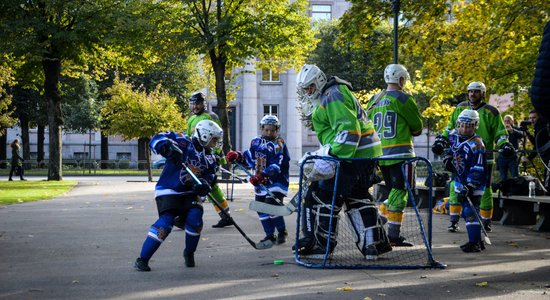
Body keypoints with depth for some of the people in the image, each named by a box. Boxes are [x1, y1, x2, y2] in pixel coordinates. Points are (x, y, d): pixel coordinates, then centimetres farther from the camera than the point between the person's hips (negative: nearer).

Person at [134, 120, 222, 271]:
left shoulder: (210, 158, 9)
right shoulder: (183, 142, -11)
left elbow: (210, 177, 2)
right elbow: (156, 140, -17)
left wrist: (204, 186, -21)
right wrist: (168, 148, -37)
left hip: (190, 192, 5)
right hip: (168, 191, -5)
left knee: (195, 219, -17)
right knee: (165, 223, -20)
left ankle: (189, 253, 12)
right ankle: (142, 259, -10)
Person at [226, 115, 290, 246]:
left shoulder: (279, 145, -12)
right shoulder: (256, 142, 8)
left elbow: (276, 167, -23)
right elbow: (249, 160, 15)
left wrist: (263, 176, -35)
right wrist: (238, 157, -3)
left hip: (277, 181, -6)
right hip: (260, 183, 6)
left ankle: (282, 232, 6)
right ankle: (270, 235, 19)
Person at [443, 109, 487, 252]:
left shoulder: (476, 145, -20)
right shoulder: (454, 135, 3)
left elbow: (477, 171, -24)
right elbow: (451, 148, 30)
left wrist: (469, 187, -28)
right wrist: (448, 157, 13)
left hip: (473, 185, -8)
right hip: (460, 182, 8)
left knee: (470, 211, -15)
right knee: (466, 212, 12)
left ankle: (475, 243, -14)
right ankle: (477, 240, 22)